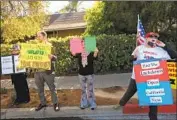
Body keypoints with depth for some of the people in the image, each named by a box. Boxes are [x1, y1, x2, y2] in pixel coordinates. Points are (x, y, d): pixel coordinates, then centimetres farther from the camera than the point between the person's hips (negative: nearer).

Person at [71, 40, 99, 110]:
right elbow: (74, 55, -18)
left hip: (90, 74, -3)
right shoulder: (79, 53, 0)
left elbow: (94, 57, -27)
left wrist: (96, 52, -50)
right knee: (83, 90, 13)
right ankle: (84, 104, 25)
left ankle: (92, 104, 19)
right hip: (81, 74, 3)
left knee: (90, 90, 7)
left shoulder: (91, 53, -8)